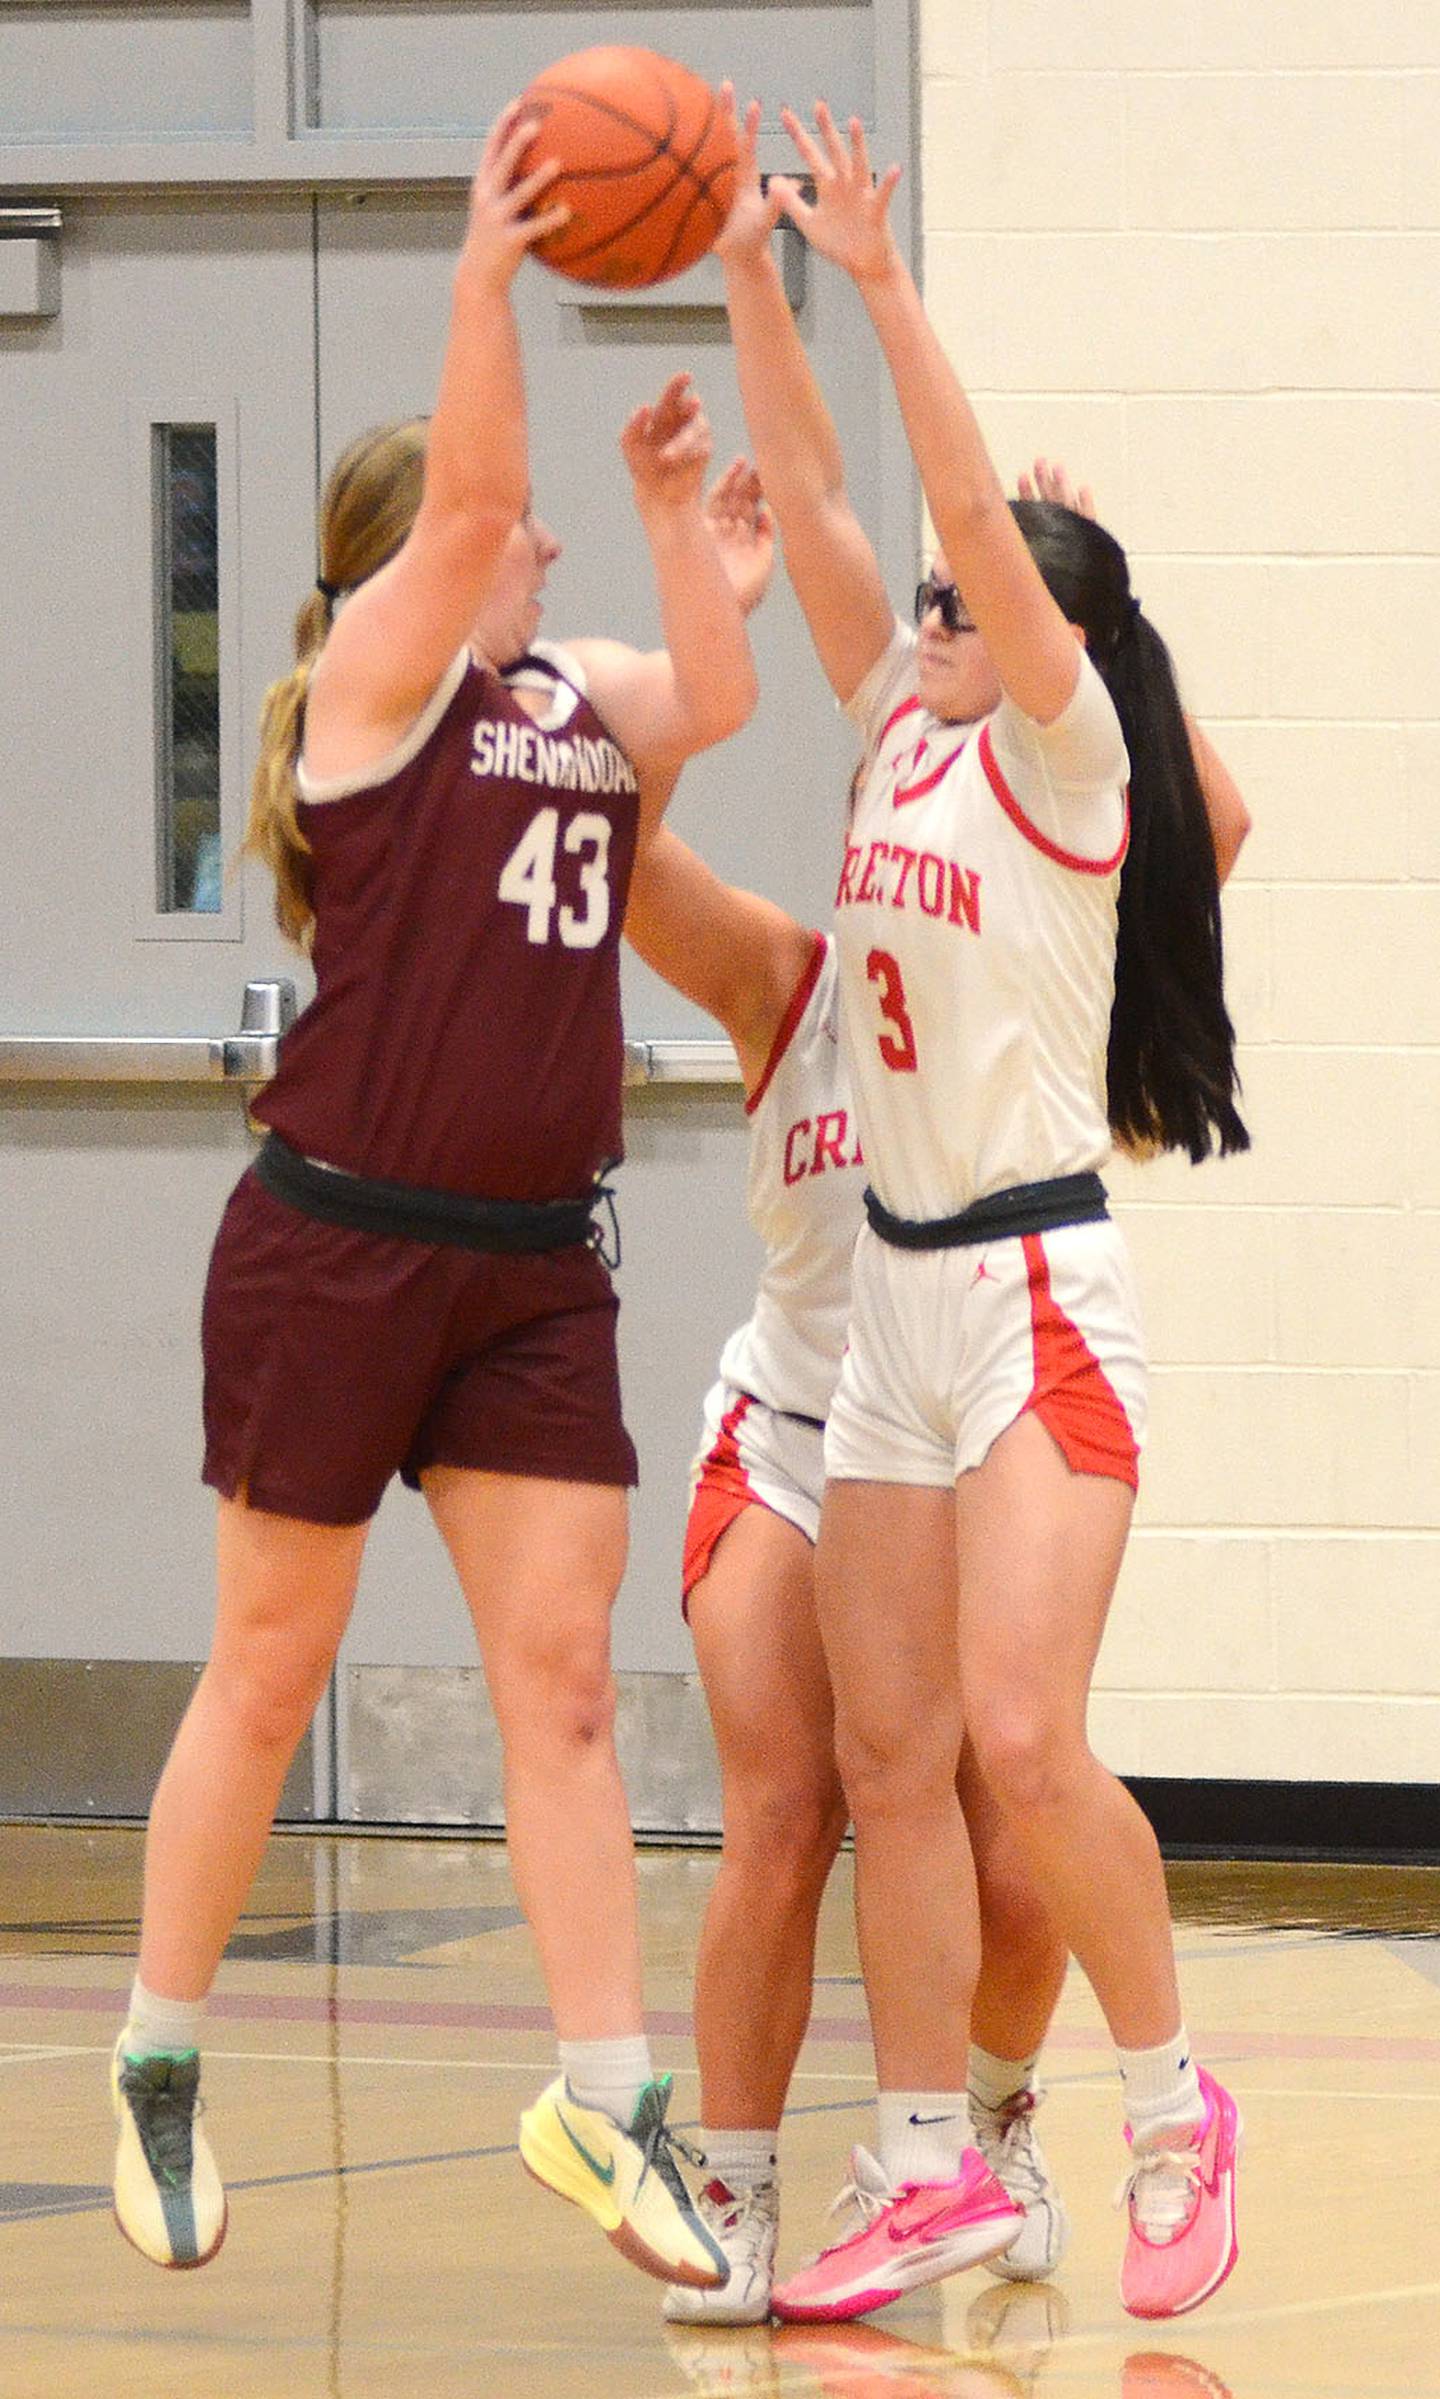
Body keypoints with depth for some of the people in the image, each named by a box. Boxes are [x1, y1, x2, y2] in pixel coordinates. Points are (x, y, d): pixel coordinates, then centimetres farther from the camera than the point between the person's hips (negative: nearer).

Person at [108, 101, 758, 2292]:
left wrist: (673, 499, 0)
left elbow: (720, 696, -3)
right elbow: (467, 492, -20)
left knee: (563, 1672, 1)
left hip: (530, 1268, 6)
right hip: (338, 1247, -6)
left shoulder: (576, 701, 13)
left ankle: (608, 2098, 1)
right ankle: (158, 2068, 16)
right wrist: (490, 265, -26)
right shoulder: (379, 671, -5)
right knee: (272, 1669, 3)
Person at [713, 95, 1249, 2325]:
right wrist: (754, 279, 2)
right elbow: (816, 503, 9)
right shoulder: (906, 741, 12)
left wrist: (882, 278, -20)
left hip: (1039, 1290, -8)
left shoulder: (1065, 751, -6)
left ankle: (1176, 2110, -1)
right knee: (889, 1753, 4)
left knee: (1022, 1738, -16)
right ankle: (929, 2166, 8)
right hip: (895, 1294, 8)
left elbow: (975, 503, -18)